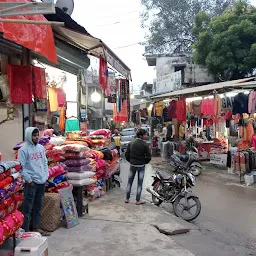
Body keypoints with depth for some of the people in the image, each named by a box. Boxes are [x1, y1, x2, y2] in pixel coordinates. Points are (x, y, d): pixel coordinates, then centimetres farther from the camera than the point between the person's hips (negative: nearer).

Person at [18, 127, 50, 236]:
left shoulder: (41, 147, 11)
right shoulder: (23, 150, -9)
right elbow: (21, 167, -13)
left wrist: (46, 176, 8)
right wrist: (29, 180, -15)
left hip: (42, 182, 7)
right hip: (31, 183, -6)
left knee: (38, 207, 14)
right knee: (28, 208, -2)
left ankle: (36, 227, 24)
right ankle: (25, 230, 6)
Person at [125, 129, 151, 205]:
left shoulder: (131, 143, 0)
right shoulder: (144, 144, -14)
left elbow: (127, 154, 3)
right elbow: (148, 156, -13)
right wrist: (144, 162, 4)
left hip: (132, 165, 4)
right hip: (141, 165, -4)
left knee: (130, 182, 13)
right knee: (140, 183, 6)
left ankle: (127, 199, 19)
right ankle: (138, 200, 10)